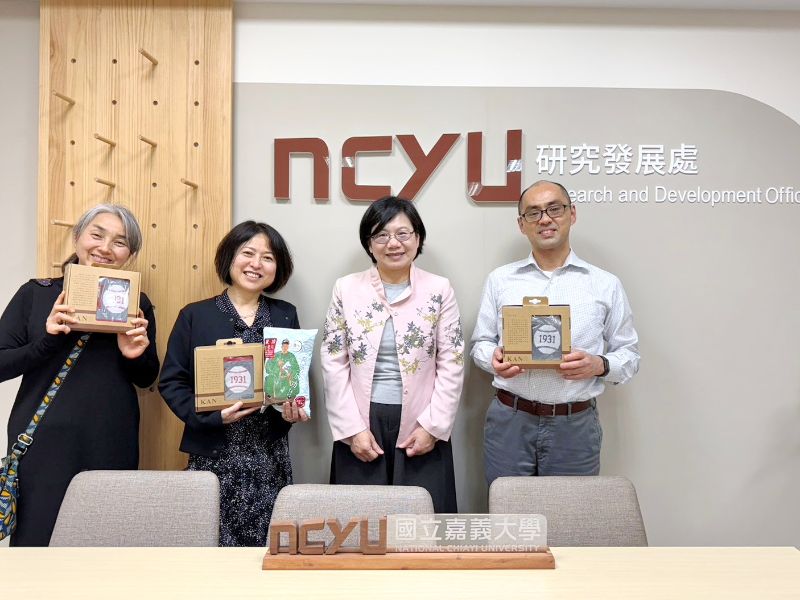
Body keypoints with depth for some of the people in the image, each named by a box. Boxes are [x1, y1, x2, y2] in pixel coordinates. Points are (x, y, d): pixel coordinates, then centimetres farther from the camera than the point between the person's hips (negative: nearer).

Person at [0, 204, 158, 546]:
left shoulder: (136, 303, 6)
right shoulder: (36, 293, 3)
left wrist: (136, 356, -9)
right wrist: (47, 340, -16)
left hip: (110, 445, 1)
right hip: (42, 441, -1)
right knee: (36, 544, 4)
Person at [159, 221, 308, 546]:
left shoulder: (285, 316, 9)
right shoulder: (195, 315, 1)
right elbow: (171, 381, 0)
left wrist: (294, 409, -6)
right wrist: (211, 416, -15)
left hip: (270, 457, 2)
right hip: (213, 454, -2)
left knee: (266, 545, 2)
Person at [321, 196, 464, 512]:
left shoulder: (439, 289, 1)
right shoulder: (346, 289, 2)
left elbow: (452, 364, 0)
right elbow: (334, 363, 0)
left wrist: (433, 426, -6)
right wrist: (353, 428, -5)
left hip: (421, 426, 0)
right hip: (361, 425, 1)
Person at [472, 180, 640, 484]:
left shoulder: (605, 285, 4)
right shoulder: (500, 280, 7)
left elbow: (629, 355, 7)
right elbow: (480, 343, 12)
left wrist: (599, 365, -14)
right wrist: (494, 359, -10)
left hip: (575, 425, 0)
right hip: (509, 421, 1)